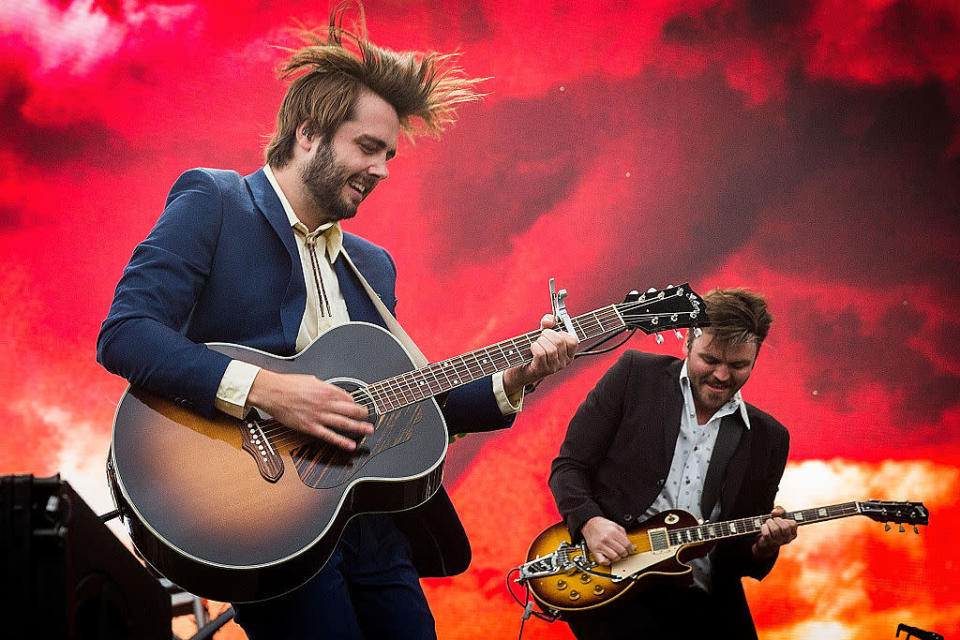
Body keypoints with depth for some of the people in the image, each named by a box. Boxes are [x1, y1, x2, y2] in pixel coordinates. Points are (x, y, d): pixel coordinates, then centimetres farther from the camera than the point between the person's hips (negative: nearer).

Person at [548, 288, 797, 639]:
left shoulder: (768, 438, 11)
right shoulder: (634, 374, 4)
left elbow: (742, 555, 13)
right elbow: (568, 465, 4)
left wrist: (764, 547, -10)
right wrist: (590, 522, -14)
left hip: (702, 600, 4)